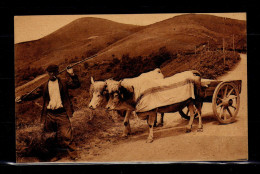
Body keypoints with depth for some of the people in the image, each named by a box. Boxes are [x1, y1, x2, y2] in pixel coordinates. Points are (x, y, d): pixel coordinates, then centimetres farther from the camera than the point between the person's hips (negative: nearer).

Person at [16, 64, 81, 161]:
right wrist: (22, 98, 0)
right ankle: (60, 154, 27)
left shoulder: (63, 83, 4)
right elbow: (35, 94, 10)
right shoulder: (45, 86, 10)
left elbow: (76, 85, -3)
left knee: (66, 135, -8)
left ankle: (73, 154, 1)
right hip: (50, 114, 3)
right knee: (58, 135, 14)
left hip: (62, 113, -3)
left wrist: (72, 75, -16)